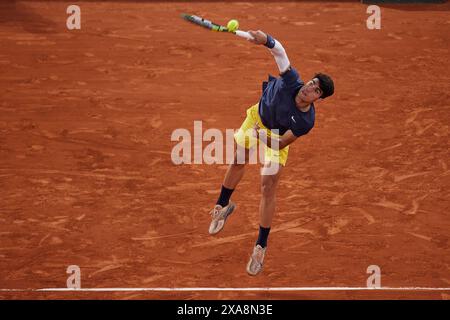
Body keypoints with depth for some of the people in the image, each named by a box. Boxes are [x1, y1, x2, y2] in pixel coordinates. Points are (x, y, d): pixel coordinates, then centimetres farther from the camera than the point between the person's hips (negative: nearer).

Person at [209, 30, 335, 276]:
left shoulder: (306, 121, -38)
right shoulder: (291, 81, -37)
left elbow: (280, 144, -29)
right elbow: (279, 52, -38)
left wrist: (264, 137, -48)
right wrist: (266, 40, -57)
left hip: (277, 135, -3)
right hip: (257, 117, 3)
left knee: (268, 188, -8)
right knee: (238, 161, 20)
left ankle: (261, 246, 5)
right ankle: (223, 206, 49)